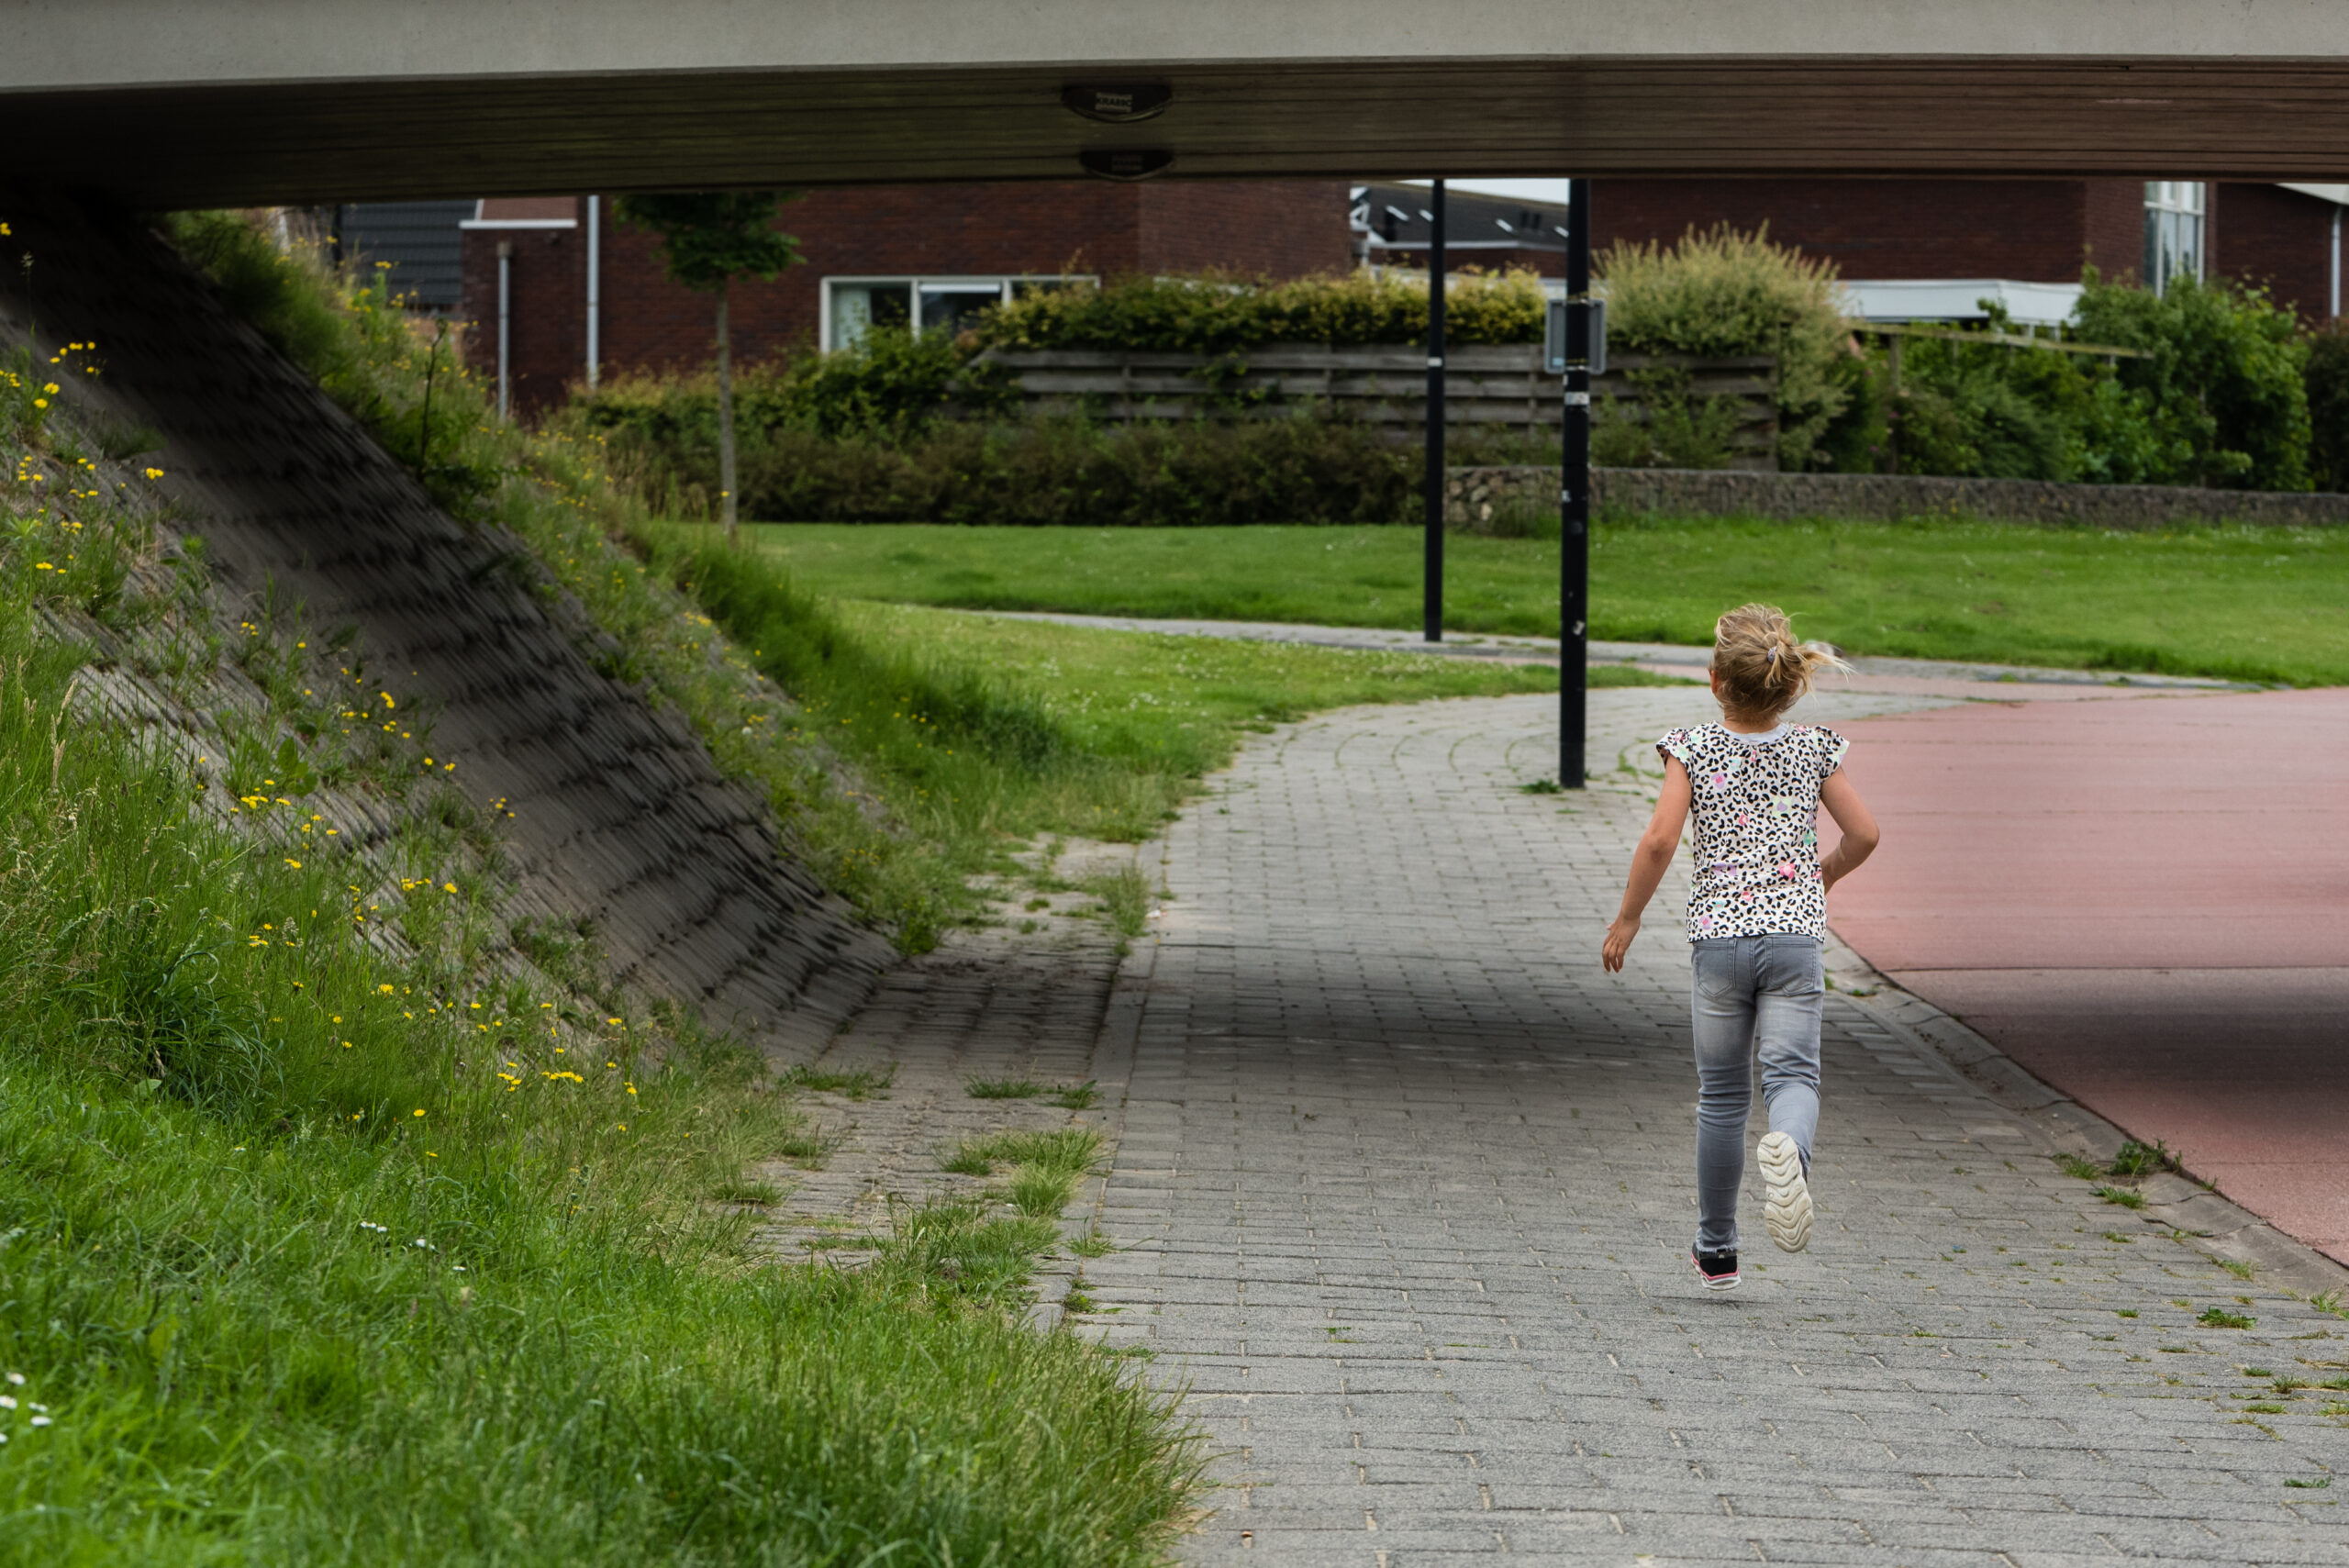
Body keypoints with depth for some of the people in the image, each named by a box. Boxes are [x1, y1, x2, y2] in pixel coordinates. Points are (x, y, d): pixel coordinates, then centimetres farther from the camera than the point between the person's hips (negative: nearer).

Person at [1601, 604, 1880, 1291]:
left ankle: (1716, 1251, 20)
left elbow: (1659, 840, -8)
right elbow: (1864, 833, 6)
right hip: (1795, 932, 0)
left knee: (1722, 1094, 11)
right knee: (1792, 1072, -4)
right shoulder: (1814, 749, 5)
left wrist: (1627, 919, 3)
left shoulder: (1693, 749, -1)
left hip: (1718, 933, 0)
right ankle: (1788, 1146, -42)